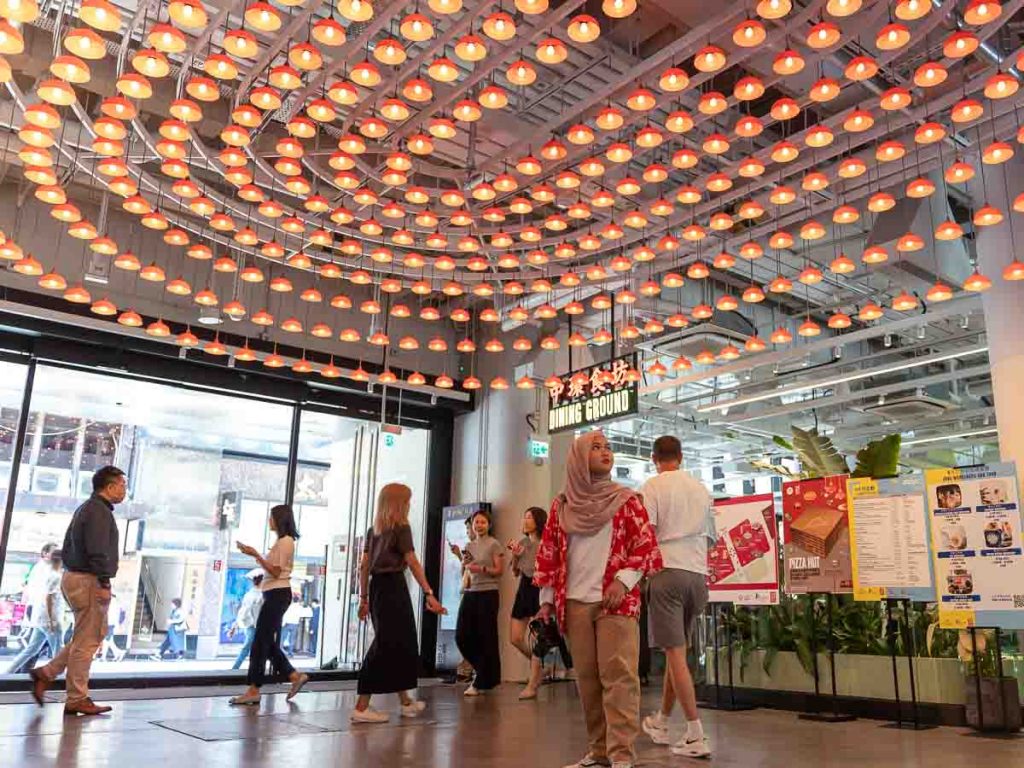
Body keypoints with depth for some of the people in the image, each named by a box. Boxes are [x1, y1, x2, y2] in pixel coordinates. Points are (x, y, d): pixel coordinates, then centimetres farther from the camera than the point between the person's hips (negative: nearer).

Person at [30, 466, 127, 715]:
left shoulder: (85, 509, 18)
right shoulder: (99, 511, -14)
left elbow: (66, 549, 21)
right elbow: (98, 552, -23)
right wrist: (104, 583, -22)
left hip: (74, 577, 10)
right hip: (89, 581, -10)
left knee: (90, 636, 18)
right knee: (87, 641, -2)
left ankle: (46, 674, 15)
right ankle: (77, 700, 5)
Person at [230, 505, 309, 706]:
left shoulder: (285, 541, -10)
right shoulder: (281, 542, 19)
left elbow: (276, 572, -16)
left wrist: (255, 554, -20)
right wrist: (254, 554, 16)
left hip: (277, 595, -10)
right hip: (274, 594, 10)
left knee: (260, 642, -7)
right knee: (268, 642, 10)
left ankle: (253, 691, -3)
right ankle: (295, 676, 14)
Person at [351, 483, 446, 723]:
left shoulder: (373, 530, 13)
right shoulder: (401, 527, -7)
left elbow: (364, 566, 11)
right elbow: (413, 563, -14)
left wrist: (364, 598, 15)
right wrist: (429, 594, -17)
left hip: (377, 587, 8)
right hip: (394, 588, -8)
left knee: (400, 643, 17)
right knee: (387, 645, -4)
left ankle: (406, 701, 27)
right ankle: (361, 707, -6)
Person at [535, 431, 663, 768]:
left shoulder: (626, 500, 4)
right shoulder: (561, 506, 11)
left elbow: (645, 544, -1)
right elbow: (548, 553, 13)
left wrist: (623, 581, -14)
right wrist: (547, 600, 8)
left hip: (616, 600, -3)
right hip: (575, 603, 3)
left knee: (617, 675, -8)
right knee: (587, 677, 7)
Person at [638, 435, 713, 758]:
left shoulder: (653, 486, -3)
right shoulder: (701, 488, 13)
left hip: (667, 571, -6)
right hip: (698, 574, 6)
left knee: (675, 652, -3)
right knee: (676, 650, 16)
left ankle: (696, 735, -5)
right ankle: (660, 722, 29)